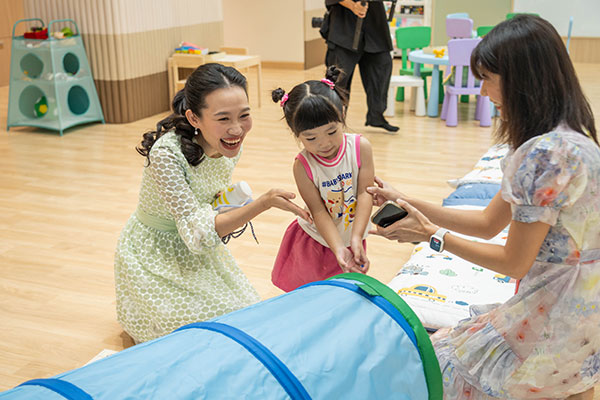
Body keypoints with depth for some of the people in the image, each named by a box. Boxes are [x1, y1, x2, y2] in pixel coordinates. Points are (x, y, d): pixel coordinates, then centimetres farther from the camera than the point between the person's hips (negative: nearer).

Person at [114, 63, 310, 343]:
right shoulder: (166, 154, -34)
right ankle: (135, 318, 19)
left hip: (198, 247, 6)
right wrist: (264, 203, -42)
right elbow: (198, 234, -34)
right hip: (155, 254, -6)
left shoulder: (231, 144, -13)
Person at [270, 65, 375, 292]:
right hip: (316, 242, -1)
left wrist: (356, 238, -28)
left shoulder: (361, 148, -17)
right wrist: (339, 249, -31)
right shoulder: (303, 166, -20)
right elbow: (318, 211, -20)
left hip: (351, 238, 1)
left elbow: (365, 194, -18)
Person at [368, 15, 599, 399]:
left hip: (558, 320, -9)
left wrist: (431, 234, -9)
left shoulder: (546, 153, -25)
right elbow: (489, 222, 9)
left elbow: (514, 263, -18)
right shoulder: (569, 138, 6)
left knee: (436, 368, 5)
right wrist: (409, 203, 7)